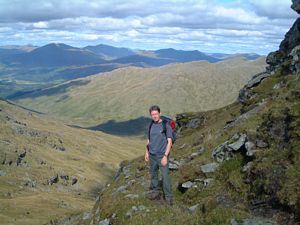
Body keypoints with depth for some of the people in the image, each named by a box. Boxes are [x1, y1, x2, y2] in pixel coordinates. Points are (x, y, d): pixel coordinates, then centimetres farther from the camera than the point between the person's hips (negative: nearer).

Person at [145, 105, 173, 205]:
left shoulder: (166, 125, -11)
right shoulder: (151, 125, 5)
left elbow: (169, 142, -13)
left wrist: (165, 156, -18)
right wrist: (147, 152, 14)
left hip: (162, 155, -5)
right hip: (152, 155, 5)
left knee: (165, 176, -5)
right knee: (153, 173, 17)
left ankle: (168, 196, 6)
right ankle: (154, 190, 33)